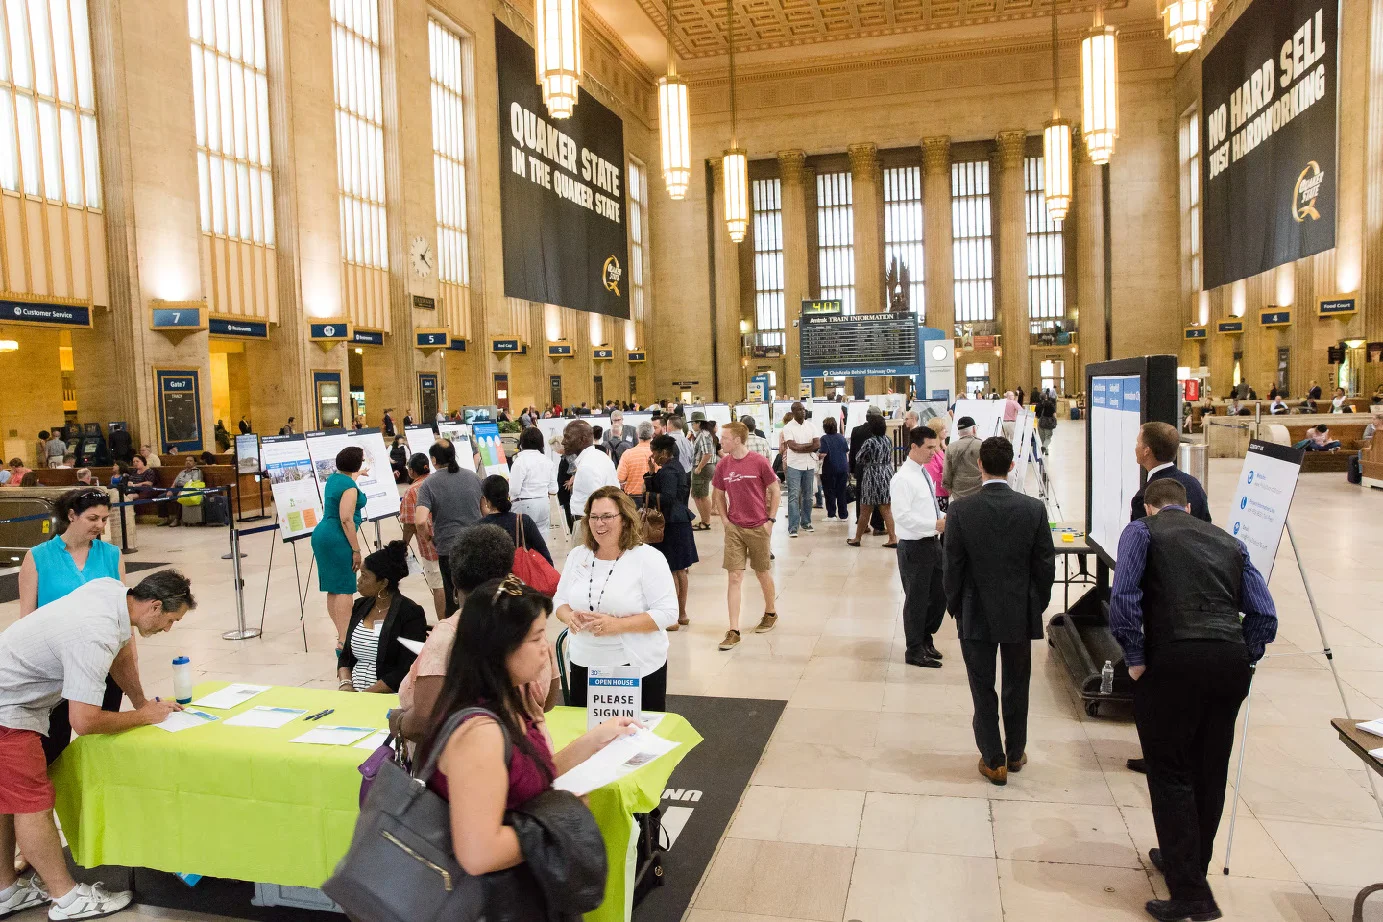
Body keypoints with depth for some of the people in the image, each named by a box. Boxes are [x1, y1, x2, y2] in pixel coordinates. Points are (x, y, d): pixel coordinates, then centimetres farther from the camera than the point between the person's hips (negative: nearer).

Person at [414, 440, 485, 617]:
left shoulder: (429, 484, -10)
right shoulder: (473, 477, 3)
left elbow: (420, 521, -20)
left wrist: (429, 536, -1)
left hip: (448, 548, -3)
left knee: (454, 597, 9)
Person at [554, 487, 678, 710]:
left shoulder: (649, 558, -11)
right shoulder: (577, 555, 6)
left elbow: (667, 613, -15)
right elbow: (560, 600, 12)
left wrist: (617, 624, -24)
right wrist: (569, 616, -12)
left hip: (638, 667, -4)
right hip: (584, 665, 4)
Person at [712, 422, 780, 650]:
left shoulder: (758, 462, -10)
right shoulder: (723, 465, 0)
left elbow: (775, 491, -3)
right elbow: (719, 495, 13)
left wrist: (771, 519, -7)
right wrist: (725, 520, 2)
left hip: (759, 528, -2)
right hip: (734, 528, 2)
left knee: (763, 573, 14)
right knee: (734, 577, -2)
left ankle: (771, 613, 39)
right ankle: (733, 631, 0)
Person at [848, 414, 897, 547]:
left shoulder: (870, 443, -14)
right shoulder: (888, 440, 4)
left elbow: (858, 459, -4)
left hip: (872, 477, -6)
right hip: (887, 476, 6)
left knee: (865, 511, 4)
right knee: (887, 510, 9)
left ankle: (857, 538, 14)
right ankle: (893, 539, 5)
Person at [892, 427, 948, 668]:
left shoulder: (924, 473, 10)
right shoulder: (903, 478, -18)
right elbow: (903, 516, -24)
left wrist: (944, 518, 1)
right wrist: (935, 525, -24)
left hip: (933, 543, 9)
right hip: (914, 547, -8)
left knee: (940, 594, 17)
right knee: (917, 600, 5)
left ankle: (926, 638, 37)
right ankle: (914, 651, 20)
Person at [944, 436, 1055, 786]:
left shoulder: (960, 510, -14)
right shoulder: (1034, 509, -10)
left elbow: (953, 566, -9)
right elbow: (1045, 565, -4)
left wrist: (954, 607, 6)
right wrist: (1038, 605, 10)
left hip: (976, 615, -2)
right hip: (1021, 613, 2)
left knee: (983, 689, 10)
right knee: (1017, 686, 19)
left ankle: (994, 760, 17)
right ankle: (1015, 753, 34)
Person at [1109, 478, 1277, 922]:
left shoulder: (1142, 531, 7)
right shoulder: (1229, 541, 21)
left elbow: (1123, 598, -9)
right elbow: (1265, 615, 11)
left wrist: (1135, 660, -2)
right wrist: (1242, 660, 16)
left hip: (1175, 660, -5)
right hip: (1232, 661, 5)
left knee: (1171, 773, 4)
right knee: (1210, 772, 18)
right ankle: (1189, 862, 35)